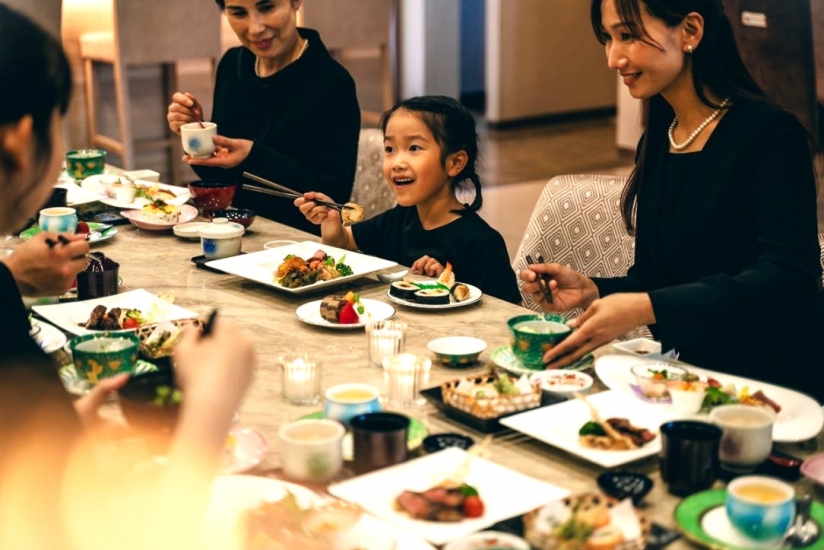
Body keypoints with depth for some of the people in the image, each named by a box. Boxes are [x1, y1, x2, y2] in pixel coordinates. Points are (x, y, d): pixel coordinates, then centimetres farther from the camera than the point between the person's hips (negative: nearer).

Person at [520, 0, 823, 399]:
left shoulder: (771, 136, -10)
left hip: (770, 386, -6)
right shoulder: (656, 143, 11)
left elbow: (789, 280, -22)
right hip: (684, 378, 6)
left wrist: (646, 307, -30)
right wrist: (591, 290, -7)